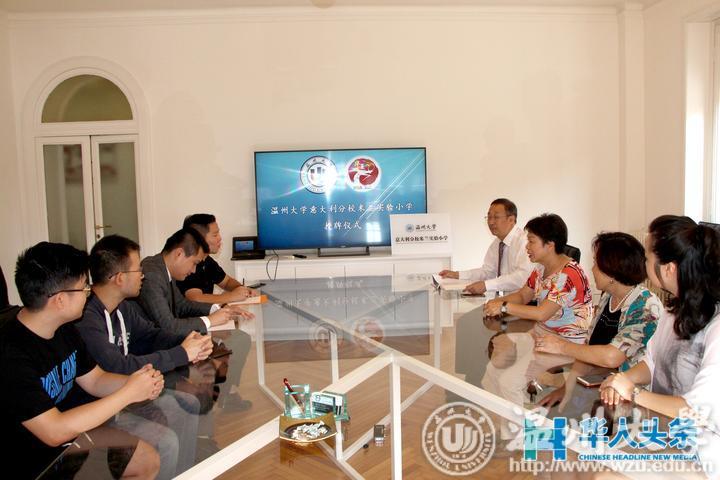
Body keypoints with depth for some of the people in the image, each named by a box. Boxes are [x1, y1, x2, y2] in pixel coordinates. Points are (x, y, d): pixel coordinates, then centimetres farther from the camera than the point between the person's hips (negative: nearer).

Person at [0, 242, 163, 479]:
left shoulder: (65, 330, -2)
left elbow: (95, 380, 8)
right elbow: (54, 432, -30)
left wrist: (137, 382, -14)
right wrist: (129, 393, -25)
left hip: (74, 437, 8)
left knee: (150, 460, 10)